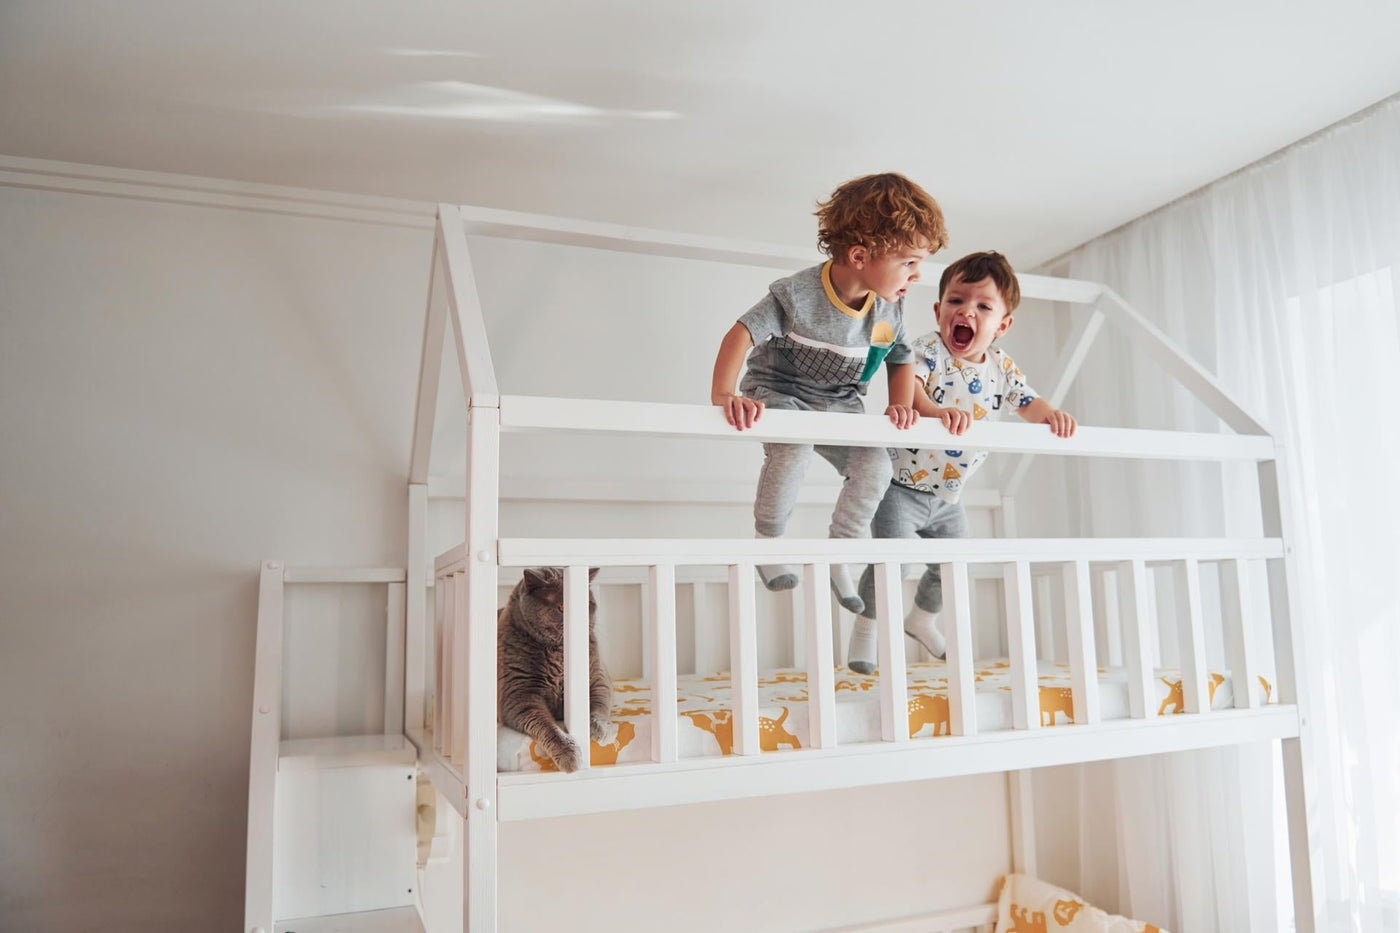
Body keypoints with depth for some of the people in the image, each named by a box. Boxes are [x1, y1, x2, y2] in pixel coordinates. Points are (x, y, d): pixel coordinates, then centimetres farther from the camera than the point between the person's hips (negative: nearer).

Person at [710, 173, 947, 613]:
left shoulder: (891, 309, -9)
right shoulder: (798, 294, -28)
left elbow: (901, 361, 7)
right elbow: (743, 332, -30)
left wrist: (901, 405, -13)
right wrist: (723, 395, -44)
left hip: (840, 403, 5)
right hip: (780, 393, -5)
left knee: (875, 466, -13)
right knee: (793, 448, -35)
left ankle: (838, 556, 10)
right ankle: (767, 542, -10)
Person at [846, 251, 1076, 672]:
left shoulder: (1002, 366, 0)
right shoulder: (929, 349, -19)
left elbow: (1026, 401, 5)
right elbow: (906, 383, -36)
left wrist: (1050, 414, -18)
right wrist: (935, 410, -55)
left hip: (948, 495, 7)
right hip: (902, 484, -7)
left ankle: (922, 619, 47)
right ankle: (865, 628, 9)